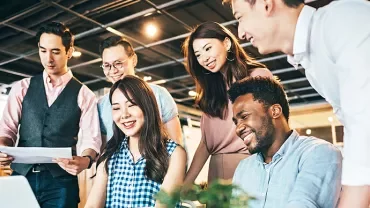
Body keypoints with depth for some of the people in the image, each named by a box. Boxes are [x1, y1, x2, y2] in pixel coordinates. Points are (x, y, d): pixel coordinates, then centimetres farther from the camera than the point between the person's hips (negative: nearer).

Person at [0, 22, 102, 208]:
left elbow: (91, 138, -5)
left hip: (61, 182, -2)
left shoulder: (84, 94, 2)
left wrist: (86, 160, -26)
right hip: (22, 176, 2)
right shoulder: (22, 88, 9)